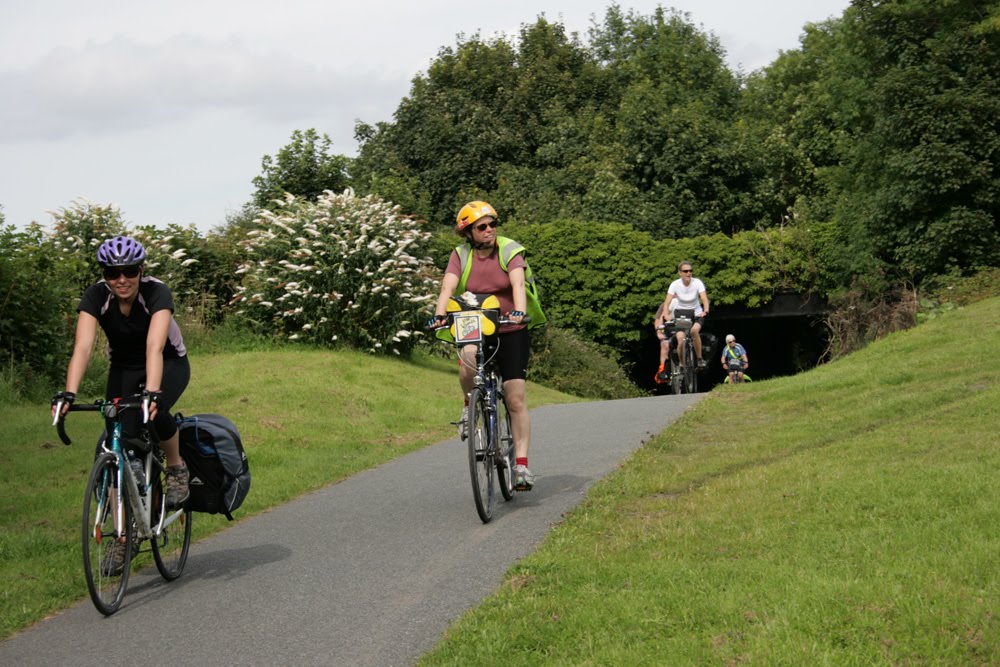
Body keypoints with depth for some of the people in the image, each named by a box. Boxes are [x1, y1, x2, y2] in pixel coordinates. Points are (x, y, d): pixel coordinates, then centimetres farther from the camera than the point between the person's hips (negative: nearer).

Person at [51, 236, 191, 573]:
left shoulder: (157, 293, -30)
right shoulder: (95, 296, -23)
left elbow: (154, 346, -44)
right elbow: (83, 347, -34)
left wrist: (152, 391, -59)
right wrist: (69, 393, -49)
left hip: (170, 364, -3)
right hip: (124, 368, 3)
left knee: (155, 412, -36)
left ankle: (177, 469, -6)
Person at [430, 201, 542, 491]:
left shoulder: (510, 250, -8)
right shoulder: (461, 255, -2)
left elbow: (518, 284, -24)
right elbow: (448, 286, -16)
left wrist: (519, 311, -43)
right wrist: (440, 315, -36)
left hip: (511, 330, -1)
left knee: (516, 398, -7)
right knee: (468, 358, -35)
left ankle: (521, 464, 1)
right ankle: (470, 407, -5)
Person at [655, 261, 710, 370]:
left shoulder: (697, 282, -16)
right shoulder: (675, 284, -15)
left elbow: (704, 299, -26)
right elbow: (667, 302, -21)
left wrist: (705, 311, -45)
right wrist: (666, 315, -39)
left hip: (696, 314, -1)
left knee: (694, 330, -34)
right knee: (681, 340, -18)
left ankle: (699, 358, -17)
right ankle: (682, 364, 8)